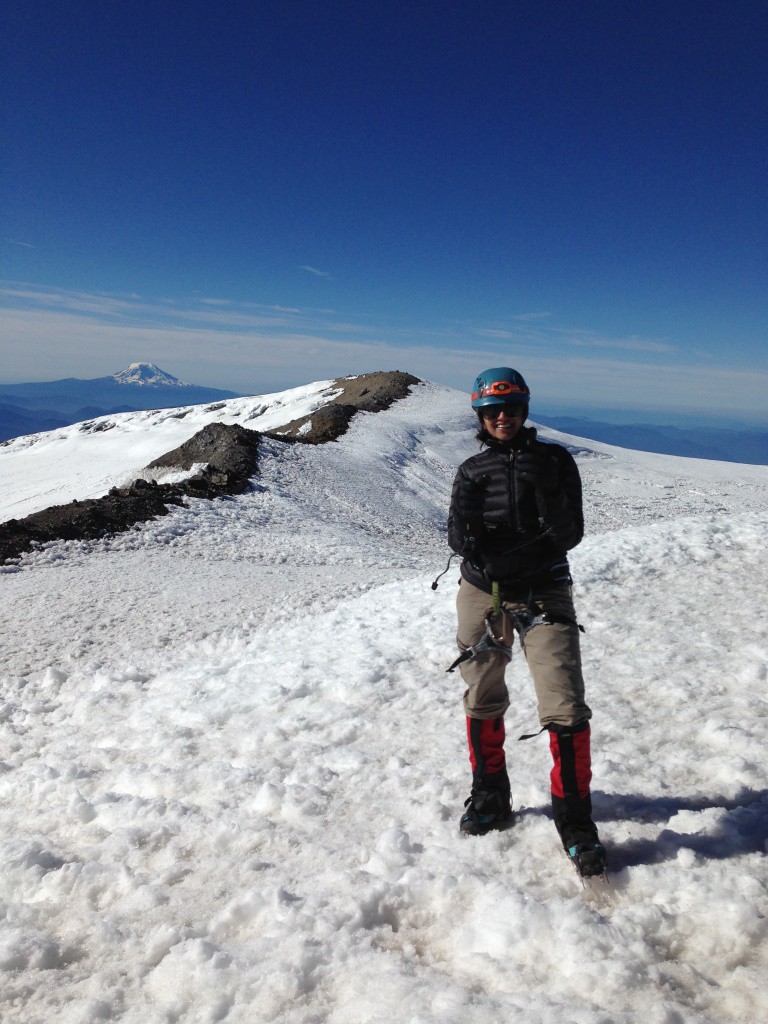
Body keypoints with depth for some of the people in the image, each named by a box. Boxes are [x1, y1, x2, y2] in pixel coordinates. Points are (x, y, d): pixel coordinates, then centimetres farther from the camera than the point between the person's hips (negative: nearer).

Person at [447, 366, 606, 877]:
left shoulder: (554, 460, 0)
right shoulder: (471, 472, 7)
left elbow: (570, 532, -8)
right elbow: (459, 540, -1)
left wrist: (543, 490, -23)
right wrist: (465, 522, -23)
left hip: (544, 595, -2)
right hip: (482, 593, 3)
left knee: (566, 708, -9)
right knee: (483, 702, 13)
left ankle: (576, 821, 8)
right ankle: (491, 799, 34)